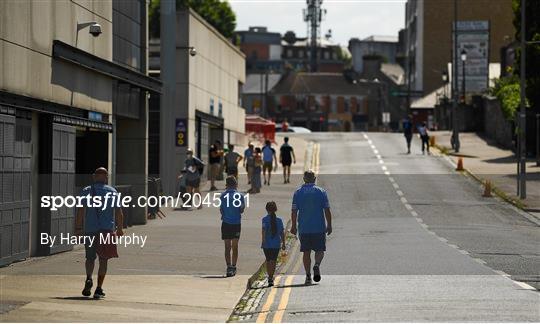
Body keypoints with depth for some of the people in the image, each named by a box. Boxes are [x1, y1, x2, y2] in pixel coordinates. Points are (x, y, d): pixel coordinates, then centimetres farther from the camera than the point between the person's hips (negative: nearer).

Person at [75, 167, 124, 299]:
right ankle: (99, 289, -2)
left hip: (90, 229, 1)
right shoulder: (112, 192, 5)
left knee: (90, 257, 14)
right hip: (107, 229, -1)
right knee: (103, 259, 4)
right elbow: (118, 213, 5)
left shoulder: (86, 191, 5)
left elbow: (80, 211, -3)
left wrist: (78, 228, 1)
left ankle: (89, 278, -11)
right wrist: (119, 228, 15)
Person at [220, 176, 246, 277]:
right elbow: (242, 210, -1)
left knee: (227, 247, 0)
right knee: (235, 247, 14)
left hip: (226, 223, -1)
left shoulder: (223, 195, -3)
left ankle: (229, 267, -14)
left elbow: (221, 210, -1)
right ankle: (233, 267, 19)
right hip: (237, 223, 1)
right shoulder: (240, 195, -4)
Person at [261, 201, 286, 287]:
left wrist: (263, 241, -13)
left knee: (268, 261, 13)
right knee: (273, 261, 4)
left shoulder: (265, 219, -6)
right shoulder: (279, 220, 2)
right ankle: (271, 277, -8)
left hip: (267, 244, -1)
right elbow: (282, 233, 4)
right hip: (276, 244, 1)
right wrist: (283, 243, 13)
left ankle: (270, 277, 17)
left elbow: (264, 231, -15)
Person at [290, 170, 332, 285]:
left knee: (306, 252, 8)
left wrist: (294, 226, 8)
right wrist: (329, 225, 7)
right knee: (320, 250, 9)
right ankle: (317, 265, -19)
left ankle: (308, 276, 4)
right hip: (319, 228, -1)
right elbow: (327, 210, -1)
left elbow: (294, 211, 0)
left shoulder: (298, 192, 2)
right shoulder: (321, 192, 1)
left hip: (303, 228, 1)